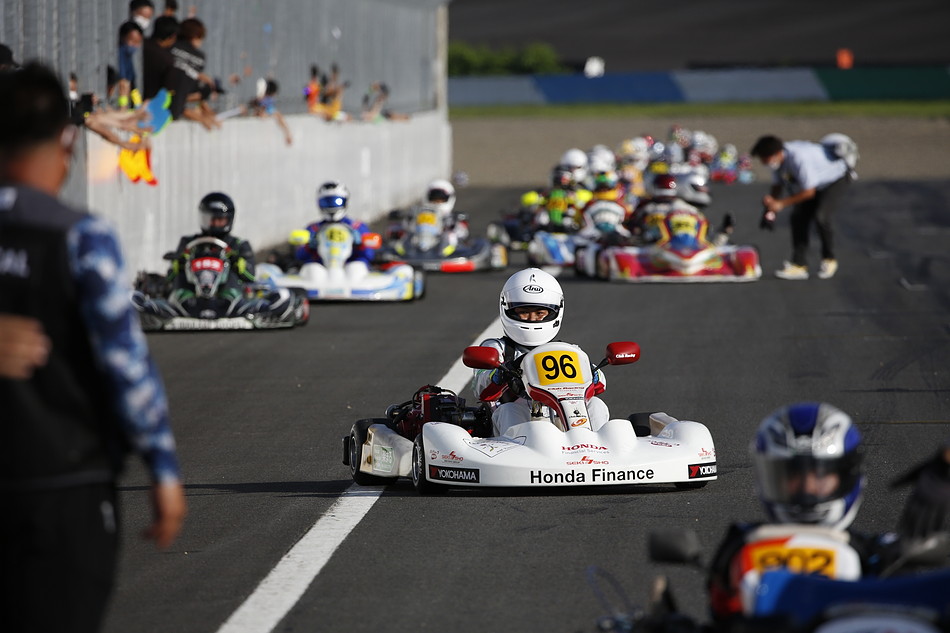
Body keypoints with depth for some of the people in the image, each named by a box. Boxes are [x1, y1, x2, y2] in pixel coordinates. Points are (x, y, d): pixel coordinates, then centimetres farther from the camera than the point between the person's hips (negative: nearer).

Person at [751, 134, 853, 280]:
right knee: (798, 217, -3)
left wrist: (780, 204, -29)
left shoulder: (799, 158, -39)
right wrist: (769, 209, -12)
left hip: (836, 179, -9)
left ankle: (829, 260, -1)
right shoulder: (778, 160, -12)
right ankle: (799, 265, 1)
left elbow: (809, 191, -32)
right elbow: (777, 185, 3)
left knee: (820, 216, -24)